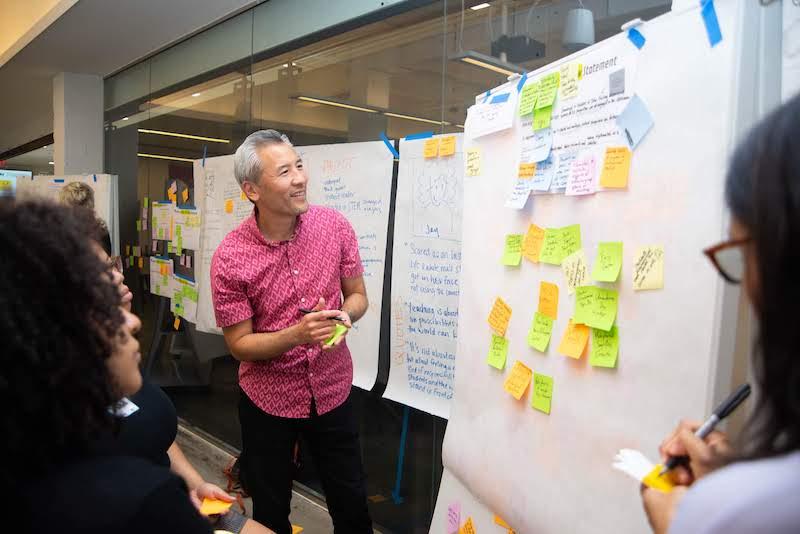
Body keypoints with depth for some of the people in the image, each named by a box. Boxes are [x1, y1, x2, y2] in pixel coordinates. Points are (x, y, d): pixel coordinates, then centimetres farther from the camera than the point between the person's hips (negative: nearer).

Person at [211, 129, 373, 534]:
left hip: (332, 391, 2)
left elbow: (357, 296, 2)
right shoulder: (229, 259, -18)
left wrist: (343, 315, -21)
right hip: (267, 399, -2)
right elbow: (239, 344, -11)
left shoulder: (335, 226, -10)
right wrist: (297, 335, -28)